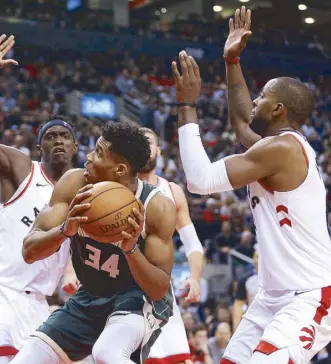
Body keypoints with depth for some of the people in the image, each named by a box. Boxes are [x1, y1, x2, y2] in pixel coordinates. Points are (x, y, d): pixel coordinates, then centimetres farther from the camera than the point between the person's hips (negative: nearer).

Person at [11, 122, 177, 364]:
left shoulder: (157, 207, -22)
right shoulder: (75, 184, -14)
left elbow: (159, 289, -20)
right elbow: (29, 250, -16)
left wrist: (132, 249, -39)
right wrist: (65, 230, -37)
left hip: (141, 299, -5)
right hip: (89, 298, 5)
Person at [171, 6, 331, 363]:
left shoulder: (282, 148, -17)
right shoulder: (279, 145, 13)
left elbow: (200, 180, -21)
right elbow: (241, 119, 35)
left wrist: (187, 106, -12)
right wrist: (232, 61, 30)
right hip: (275, 295, 11)